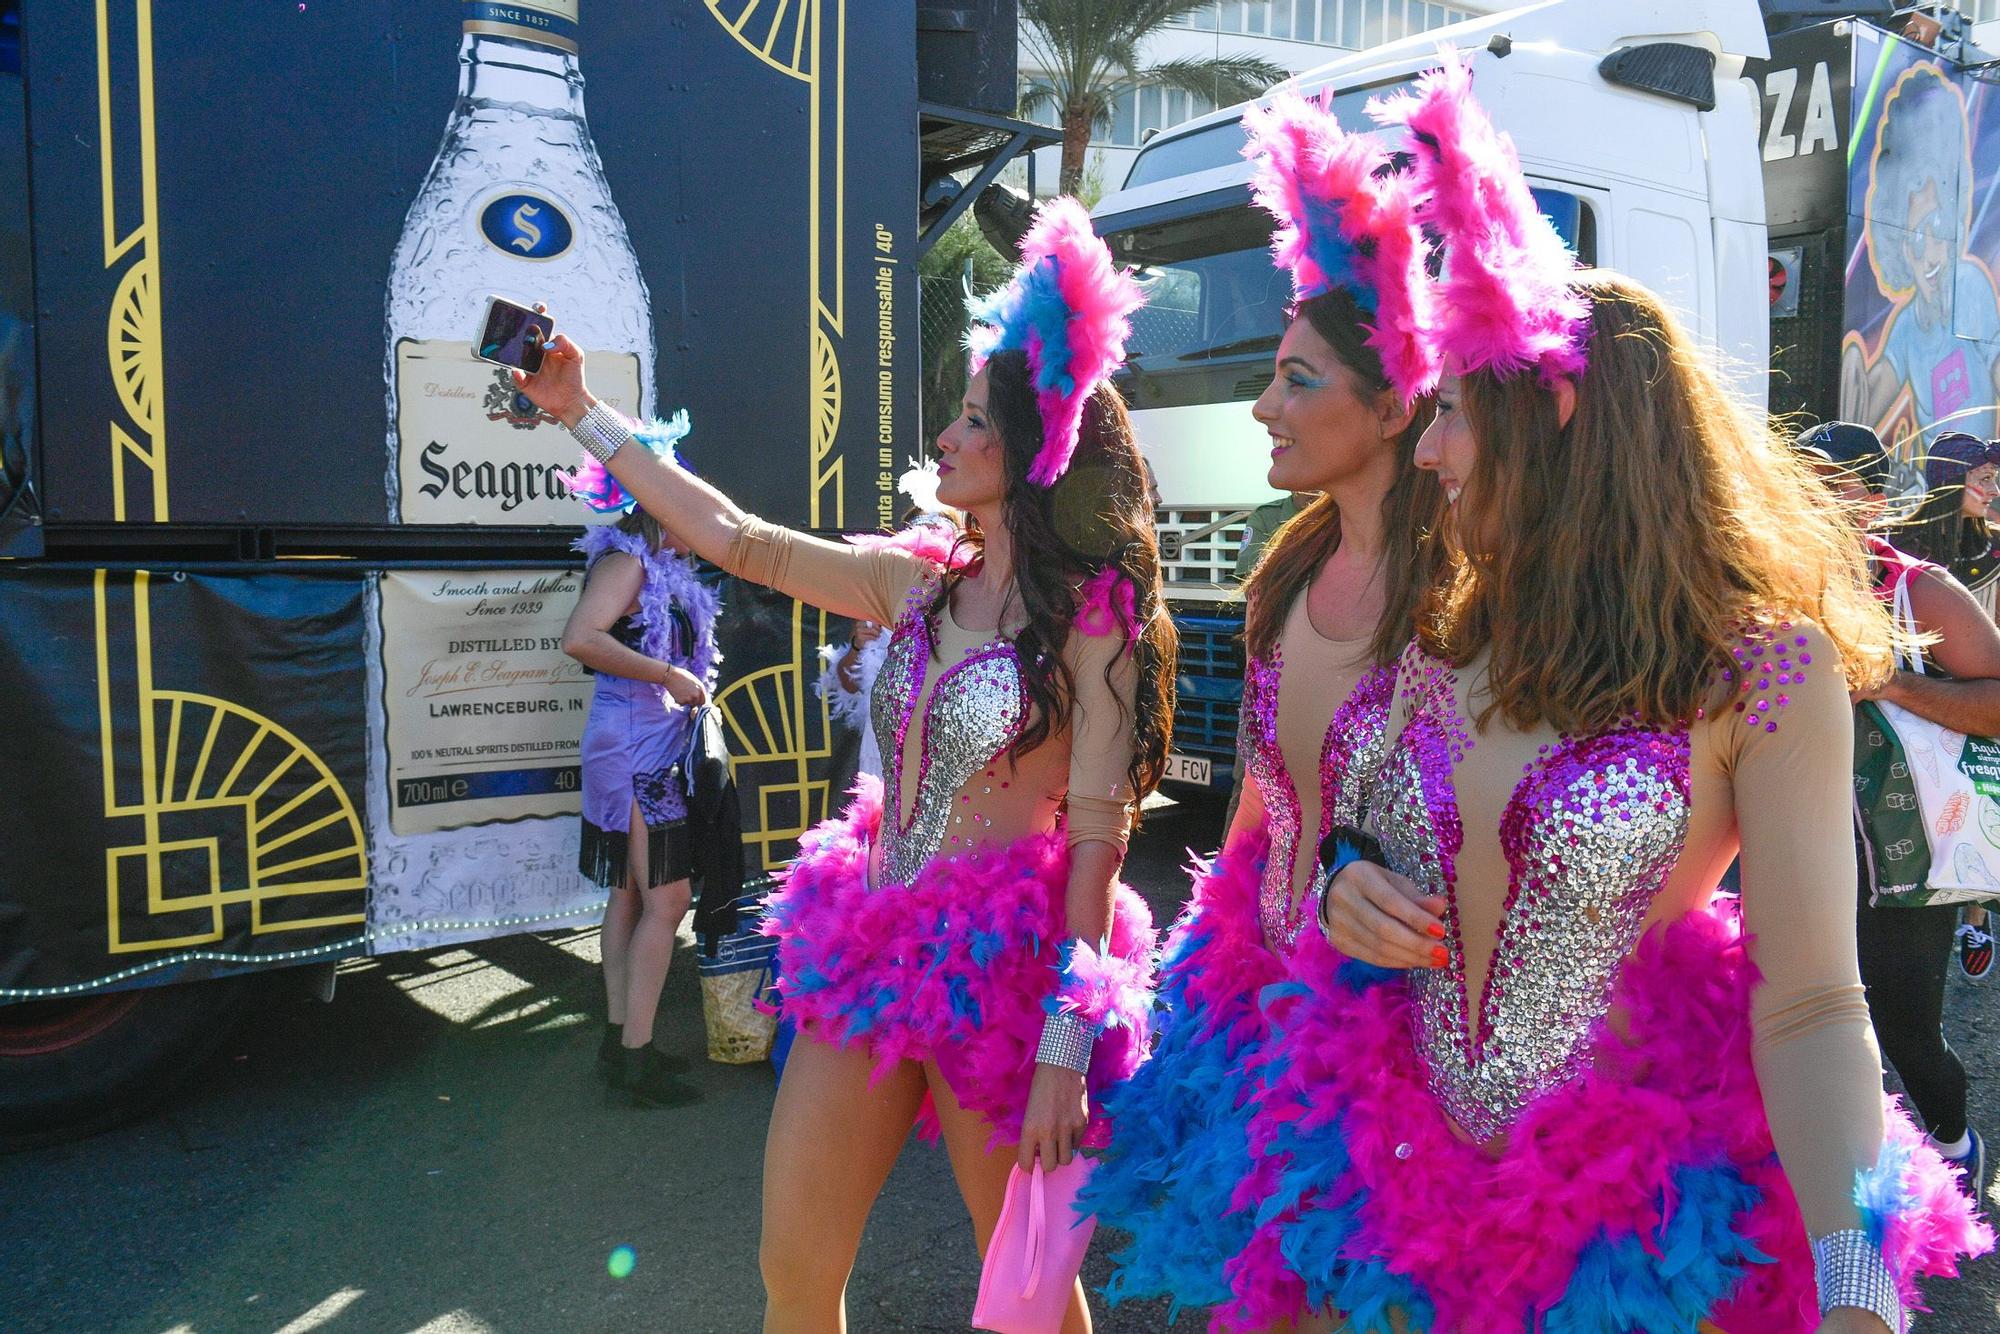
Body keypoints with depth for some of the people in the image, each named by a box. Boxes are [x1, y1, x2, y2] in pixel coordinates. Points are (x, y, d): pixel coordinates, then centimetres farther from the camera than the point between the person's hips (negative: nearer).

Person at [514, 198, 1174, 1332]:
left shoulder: (1093, 614, -10)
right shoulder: (918, 580, 7)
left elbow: (1097, 833, -13)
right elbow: (735, 539, 11)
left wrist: (1068, 1048, -16)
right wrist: (583, 411, 14)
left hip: (999, 966, -6)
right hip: (877, 944, 6)